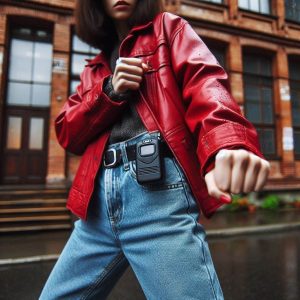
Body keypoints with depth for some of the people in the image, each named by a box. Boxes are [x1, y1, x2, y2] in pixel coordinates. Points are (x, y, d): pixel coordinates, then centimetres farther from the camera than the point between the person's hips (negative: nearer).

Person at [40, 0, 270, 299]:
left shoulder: (168, 28, 15)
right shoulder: (94, 69, 27)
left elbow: (204, 81, -6)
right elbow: (66, 133, 15)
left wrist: (228, 144, -29)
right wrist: (110, 91, -2)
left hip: (157, 185, -4)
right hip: (98, 198, 6)